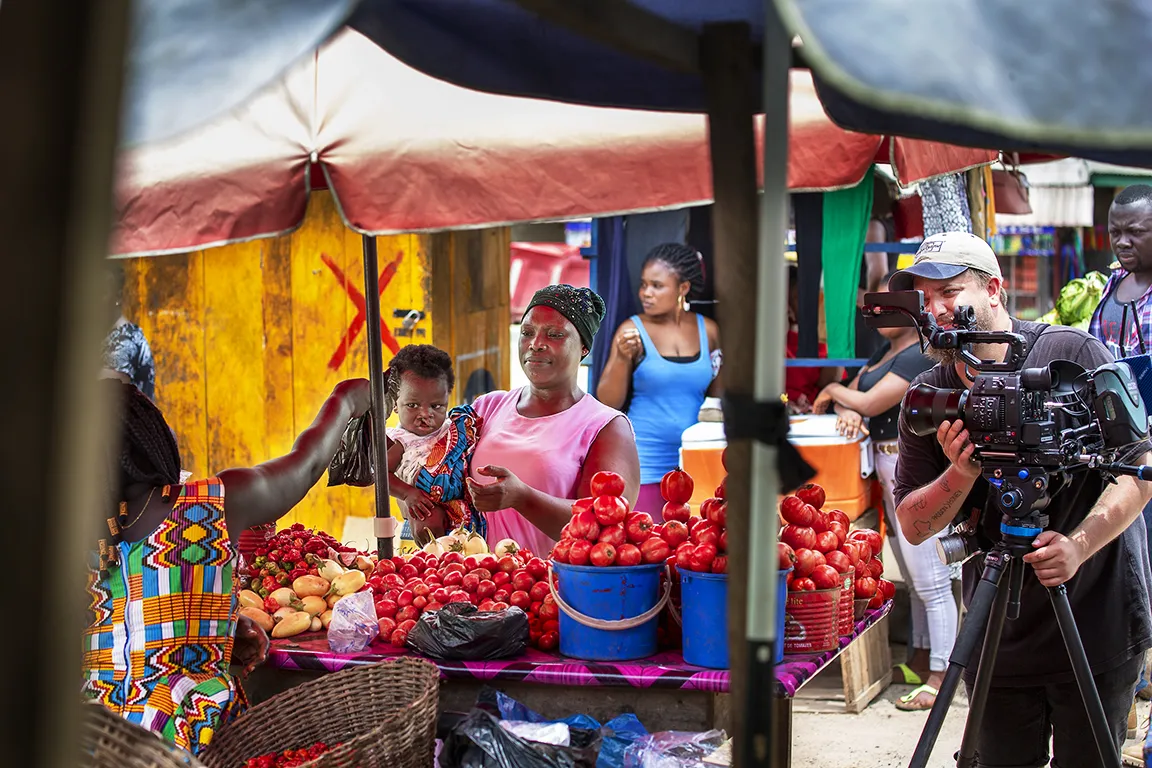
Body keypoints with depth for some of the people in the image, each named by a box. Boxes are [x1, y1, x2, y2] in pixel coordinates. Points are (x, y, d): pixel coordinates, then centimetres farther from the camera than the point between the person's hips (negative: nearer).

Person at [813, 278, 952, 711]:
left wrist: (833, 393, 1)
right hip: (887, 467, 10)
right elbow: (855, 393, 14)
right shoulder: (887, 349, 16)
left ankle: (941, 676, -3)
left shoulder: (919, 357, -14)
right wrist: (847, 411, -9)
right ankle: (921, 661, 25)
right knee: (913, 579, 17)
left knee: (930, 581, -6)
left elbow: (871, 402, -17)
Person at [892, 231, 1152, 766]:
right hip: (997, 640, 4)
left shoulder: (1073, 355, -12)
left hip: (1096, 633, -3)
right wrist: (962, 472, -20)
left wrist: (1080, 544, -27)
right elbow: (913, 527, 0)